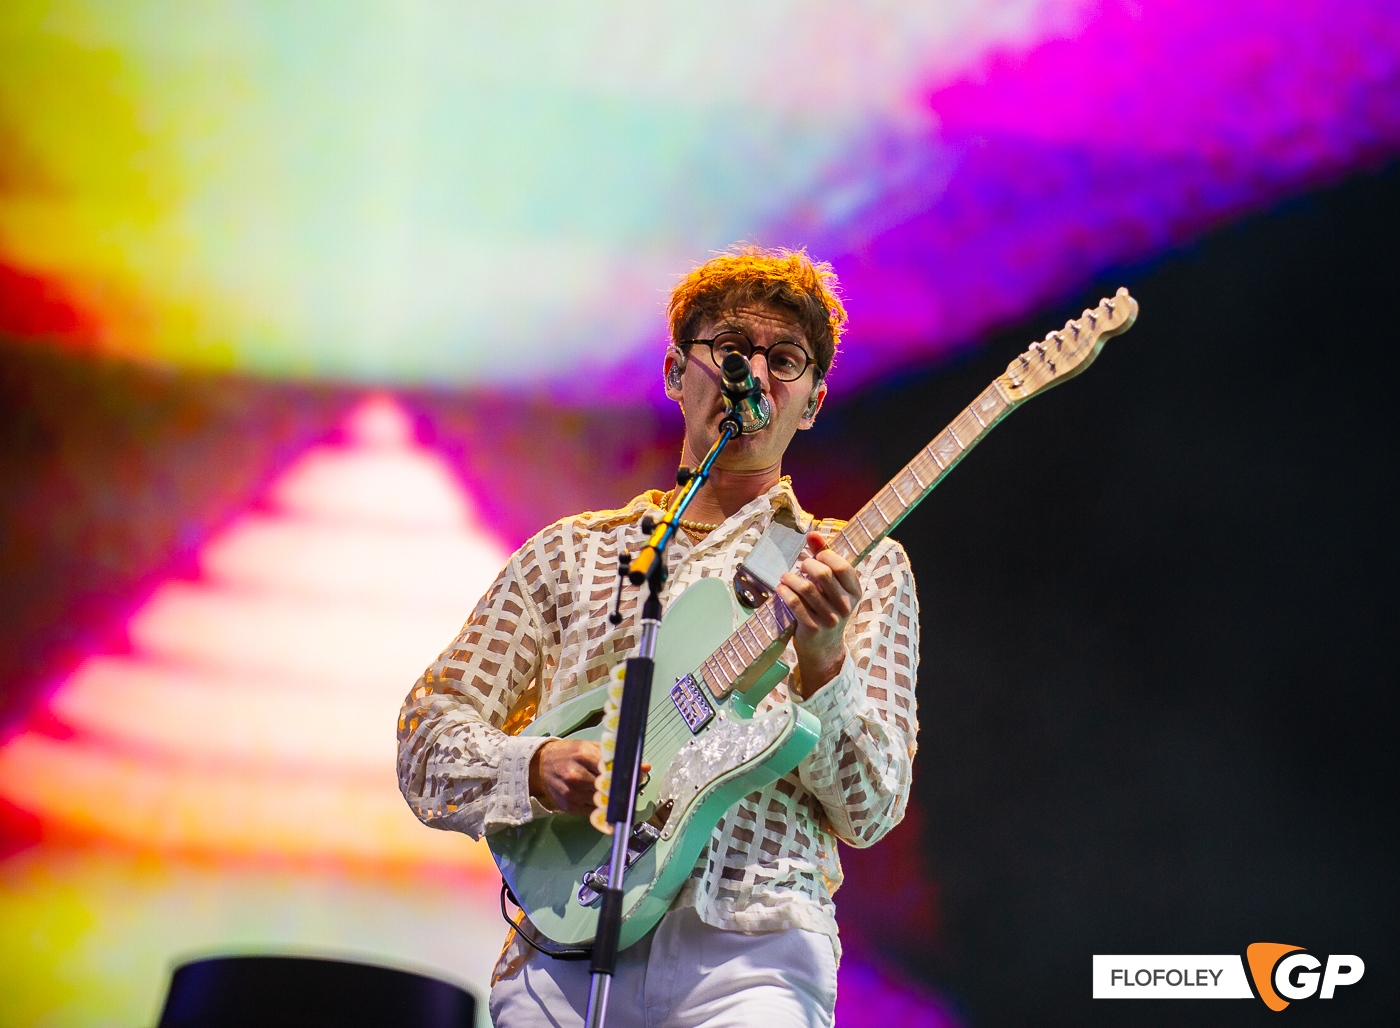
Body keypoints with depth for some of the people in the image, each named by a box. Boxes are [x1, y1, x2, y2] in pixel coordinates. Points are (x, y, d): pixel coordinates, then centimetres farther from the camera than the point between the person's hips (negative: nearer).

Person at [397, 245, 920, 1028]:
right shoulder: (572, 553, 17)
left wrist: (822, 662, -14)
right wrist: (538, 770, -7)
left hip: (748, 943, -1)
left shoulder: (864, 569, 13)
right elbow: (427, 744, 13)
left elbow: (870, 812, 4)